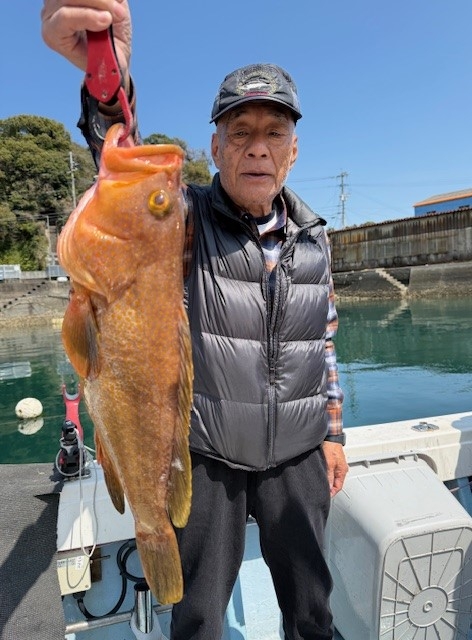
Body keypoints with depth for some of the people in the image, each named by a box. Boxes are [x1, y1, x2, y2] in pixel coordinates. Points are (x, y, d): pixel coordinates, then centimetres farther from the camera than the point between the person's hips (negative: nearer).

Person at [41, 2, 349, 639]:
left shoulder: (313, 236, 2)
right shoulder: (188, 219, -10)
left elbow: (325, 343, 8)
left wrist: (333, 431, 9)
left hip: (298, 457, 4)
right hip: (207, 457, -3)